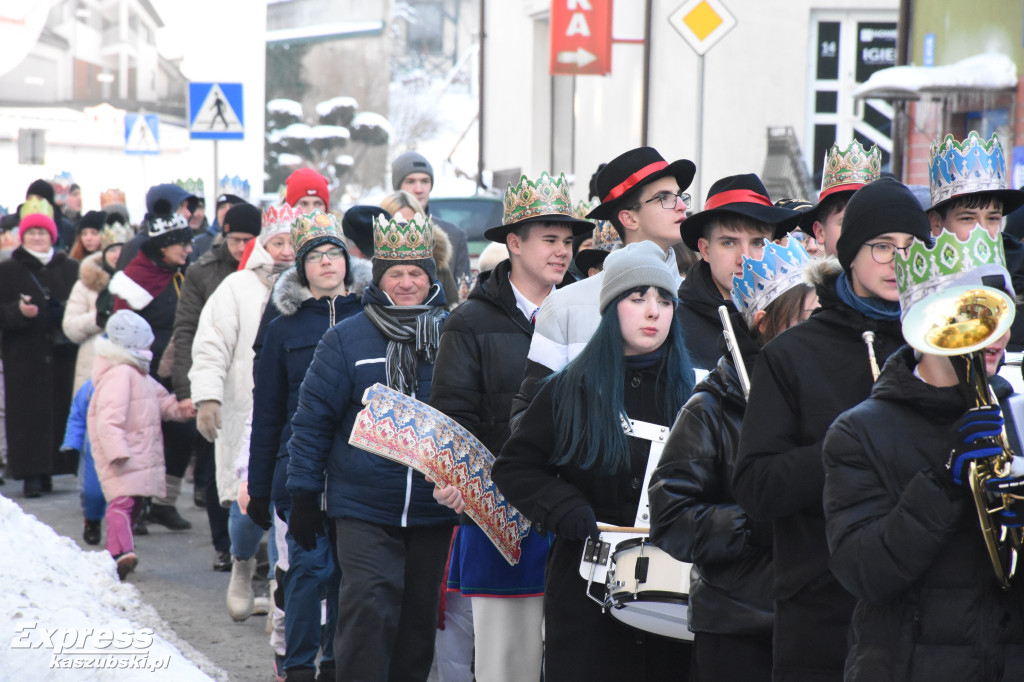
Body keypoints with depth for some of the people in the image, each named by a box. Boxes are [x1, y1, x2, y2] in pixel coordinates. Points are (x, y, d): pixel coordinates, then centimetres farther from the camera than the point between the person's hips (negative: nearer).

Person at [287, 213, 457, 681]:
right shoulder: (345, 340, -1)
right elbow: (313, 419, 2)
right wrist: (304, 495, -2)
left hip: (435, 514, 3)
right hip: (364, 509, -3)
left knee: (419, 620, 11)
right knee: (369, 611, -13)